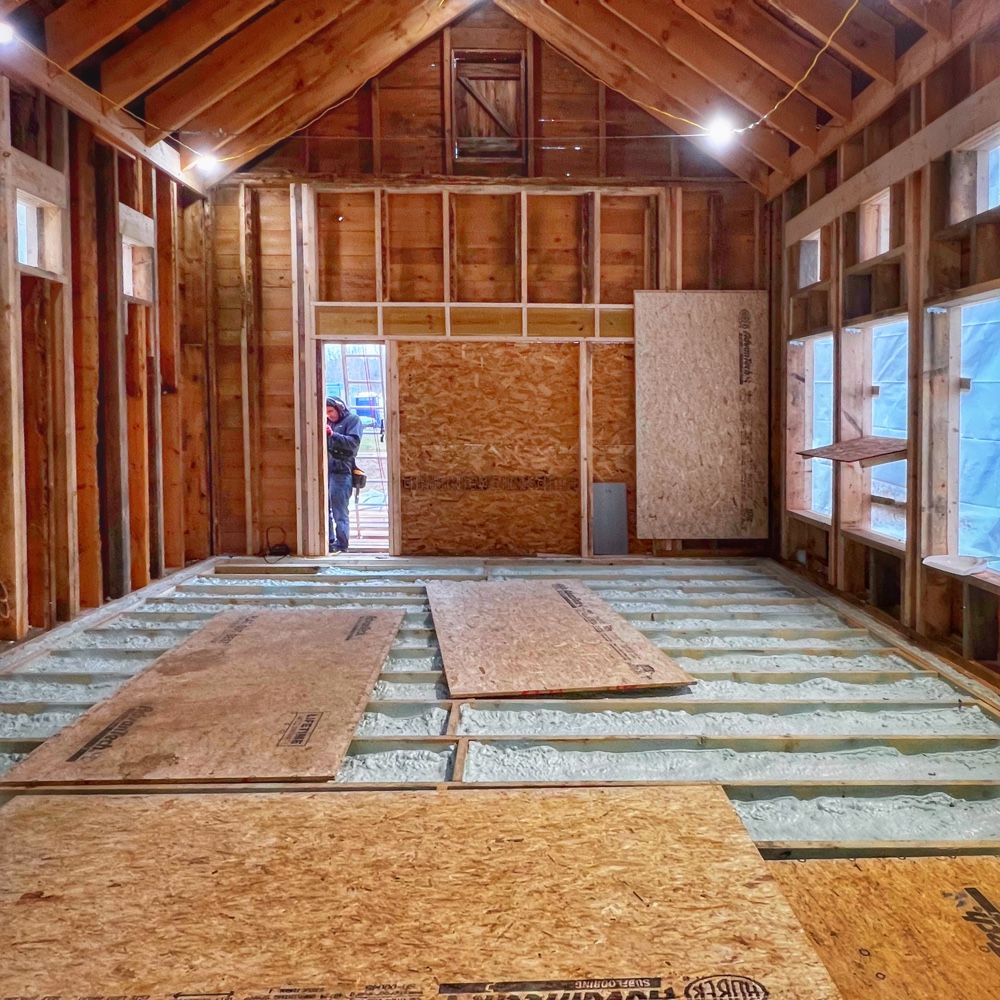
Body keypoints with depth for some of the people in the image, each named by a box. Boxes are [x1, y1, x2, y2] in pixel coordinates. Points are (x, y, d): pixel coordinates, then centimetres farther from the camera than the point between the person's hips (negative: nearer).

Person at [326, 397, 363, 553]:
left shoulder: (353, 420, 0)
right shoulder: (328, 423, 22)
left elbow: (354, 442, -14)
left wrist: (332, 434, -23)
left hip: (342, 471, -7)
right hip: (327, 470, 7)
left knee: (340, 510, -7)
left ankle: (341, 544, -5)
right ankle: (329, 540, 17)